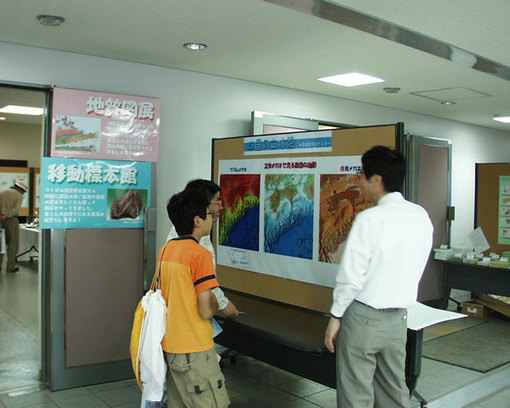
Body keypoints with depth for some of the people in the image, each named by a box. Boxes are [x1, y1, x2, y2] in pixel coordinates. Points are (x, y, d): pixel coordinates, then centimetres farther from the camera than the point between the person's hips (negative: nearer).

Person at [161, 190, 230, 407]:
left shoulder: (165, 250, 7)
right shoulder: (200, 254, -18)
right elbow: (206, 311, -20)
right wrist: (215, 303, 1)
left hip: (169, 345, 8)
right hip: (194, 350, -8)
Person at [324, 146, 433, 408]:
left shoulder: (369, 219, -18)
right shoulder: (421, 217, 1)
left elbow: (351, 276, -16)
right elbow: (415, 269, 9)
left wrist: (335, 317, -6)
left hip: (364, 317, -6)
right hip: (399, 317, 6)